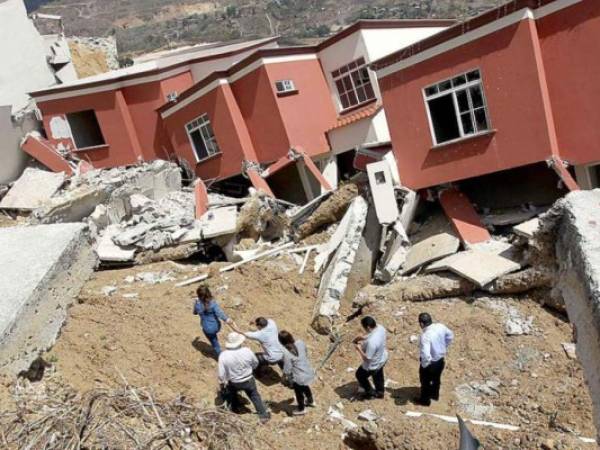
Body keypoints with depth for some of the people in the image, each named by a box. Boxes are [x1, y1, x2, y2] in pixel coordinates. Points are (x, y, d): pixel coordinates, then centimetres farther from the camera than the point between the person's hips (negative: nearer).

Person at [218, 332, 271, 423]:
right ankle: (263, 415, 30)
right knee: (255, 396, 22)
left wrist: (223, 382, 3)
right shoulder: (247, 351, -23)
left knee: (231, 392, 33)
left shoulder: (223, 355, -26)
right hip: (248, 380, 0)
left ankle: (234, 407, 53)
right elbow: (255, 363, -3)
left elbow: (221, 374, -17)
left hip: (234, 383, 0)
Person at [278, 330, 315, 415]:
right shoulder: (301, 343, -15)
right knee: (305, 387, 36)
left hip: (298, 377, -6)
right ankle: (310, 401, 60)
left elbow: (287, 370, -22)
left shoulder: (286, 353, -31)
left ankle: (301, 409, 47)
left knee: (299, 393, 23)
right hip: (308, 371, 6)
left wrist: (284, 375, -1)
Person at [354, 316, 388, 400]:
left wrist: (359, 349, -20)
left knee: (360, 375, 24)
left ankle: (370, 392, 45)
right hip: (382, 358, 7)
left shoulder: (371, 342, -44)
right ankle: (380, 392, 59)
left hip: (373, 365, -7)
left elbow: (367, 358, -33)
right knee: (378, 375, 35)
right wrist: (363, 338, -4)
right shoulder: (380, 328, -20)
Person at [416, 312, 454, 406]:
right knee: (436, 378, 31)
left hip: (430, 362, -7)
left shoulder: (425, 336, -37)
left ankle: (425, 400, 40)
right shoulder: (441, 326, -15)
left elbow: (426, 355, -43)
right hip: (441, 360, 7)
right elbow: (450, 336, 4)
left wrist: (424, 364, -23)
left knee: (425, 381, 20)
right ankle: (435, 395, 54)